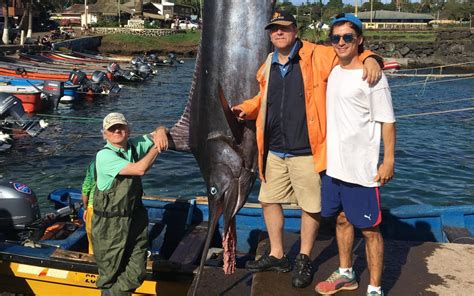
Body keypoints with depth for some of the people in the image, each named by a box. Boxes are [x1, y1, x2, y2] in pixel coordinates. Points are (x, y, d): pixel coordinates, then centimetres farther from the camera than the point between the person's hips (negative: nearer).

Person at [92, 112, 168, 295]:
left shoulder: (134, 145, 2)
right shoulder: (104, 155, -17)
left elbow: (159, 131, 13)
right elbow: (140, 169, -27)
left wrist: (161, 133, -11)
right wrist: (157, 146, -16)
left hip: (136, 219, 6)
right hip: (111, 224, -5)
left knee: (137, 274, 6)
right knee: (110, 274, 10)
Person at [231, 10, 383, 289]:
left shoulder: (317, 56, -6)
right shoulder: (268, 67, 12)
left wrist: (369, 58, -22)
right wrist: (245, 108, 8)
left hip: (306, 153, -5)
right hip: (274, 152, 6)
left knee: (311, 207, 6)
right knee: (269, 201, 14)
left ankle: (305, 259, 28)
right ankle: (277, 255, 33)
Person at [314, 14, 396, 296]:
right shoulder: (333, 72, 8)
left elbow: (387, 121, -11)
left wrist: (389, 162, -13)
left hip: (361, 169, -7)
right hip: (334, 164, 7)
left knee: (369, 229, 3)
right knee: (342, 219, 20)